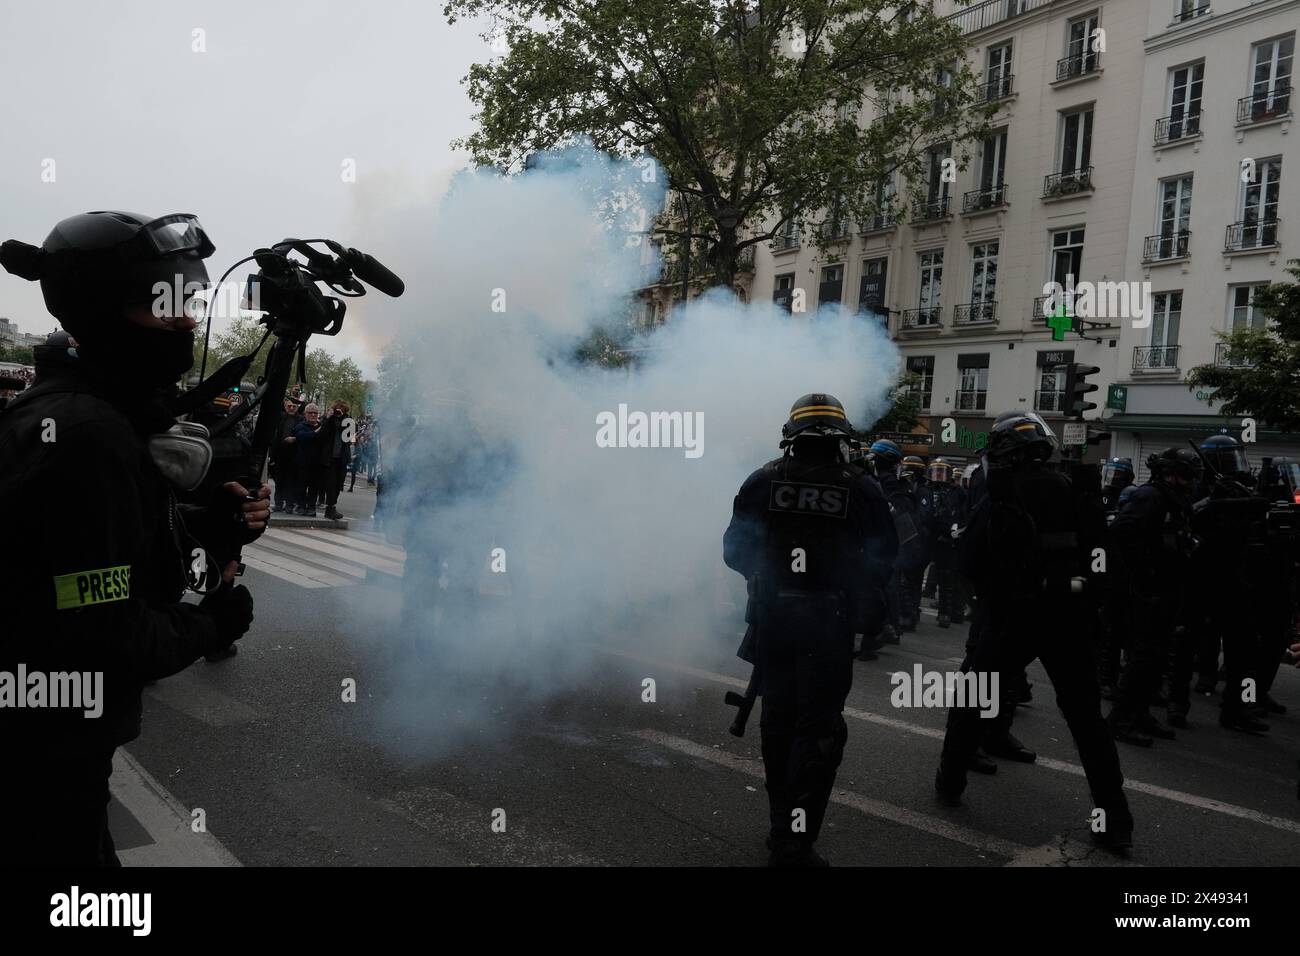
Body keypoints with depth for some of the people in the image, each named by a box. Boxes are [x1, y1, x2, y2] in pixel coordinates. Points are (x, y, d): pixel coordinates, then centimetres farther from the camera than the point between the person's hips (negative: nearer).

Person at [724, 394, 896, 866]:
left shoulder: (762, 481, -2)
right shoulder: (862, 490, -6)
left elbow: (734, 550, 1)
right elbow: (883, 562, -1)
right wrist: (865, 609, 16)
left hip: (772, 618, 3)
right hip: (829, 623, -2)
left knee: (778, 720, 18)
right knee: (818, 729, 5)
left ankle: (782, 825, 33)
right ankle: (795, 842, 3)